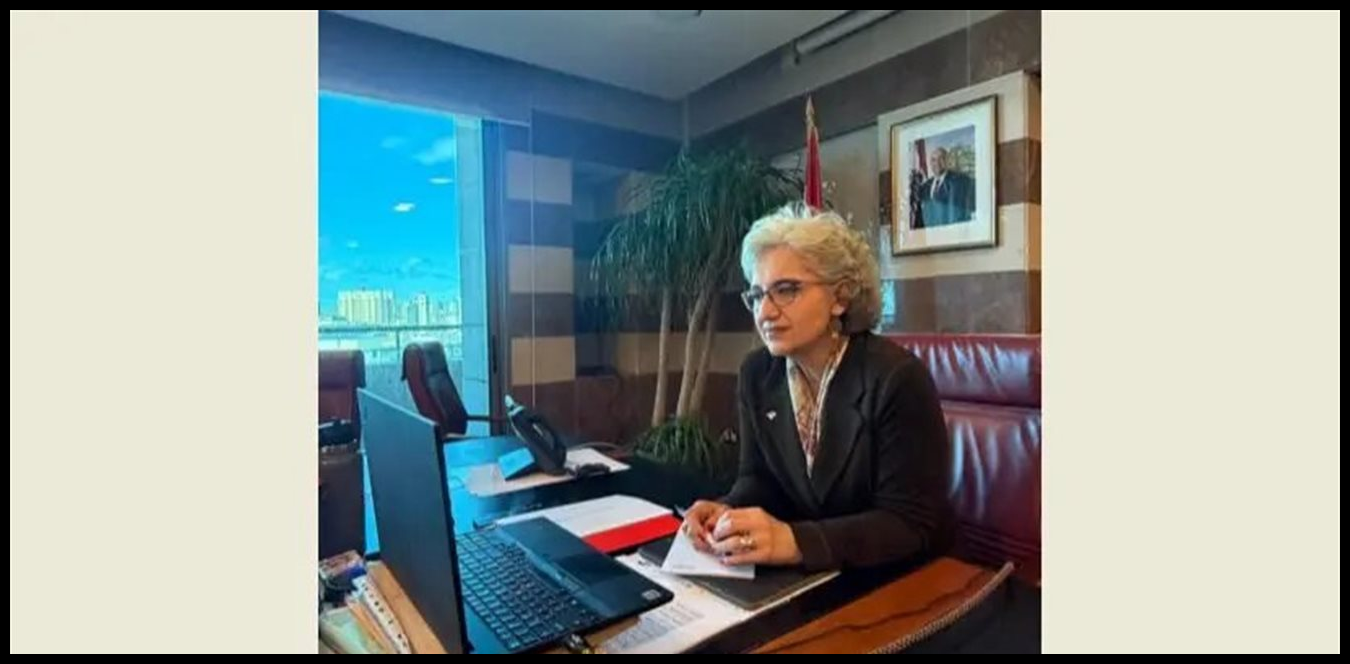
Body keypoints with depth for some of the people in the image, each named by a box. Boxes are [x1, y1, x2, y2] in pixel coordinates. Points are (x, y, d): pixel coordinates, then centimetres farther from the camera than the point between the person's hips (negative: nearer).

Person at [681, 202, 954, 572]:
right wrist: (730, 513, -17)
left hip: (898, 578, -4)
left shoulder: (897, 378, -19)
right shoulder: (756, 374, -3)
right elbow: (760, 477, 4)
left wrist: (796, 542, -31)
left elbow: (914, 524, -19)